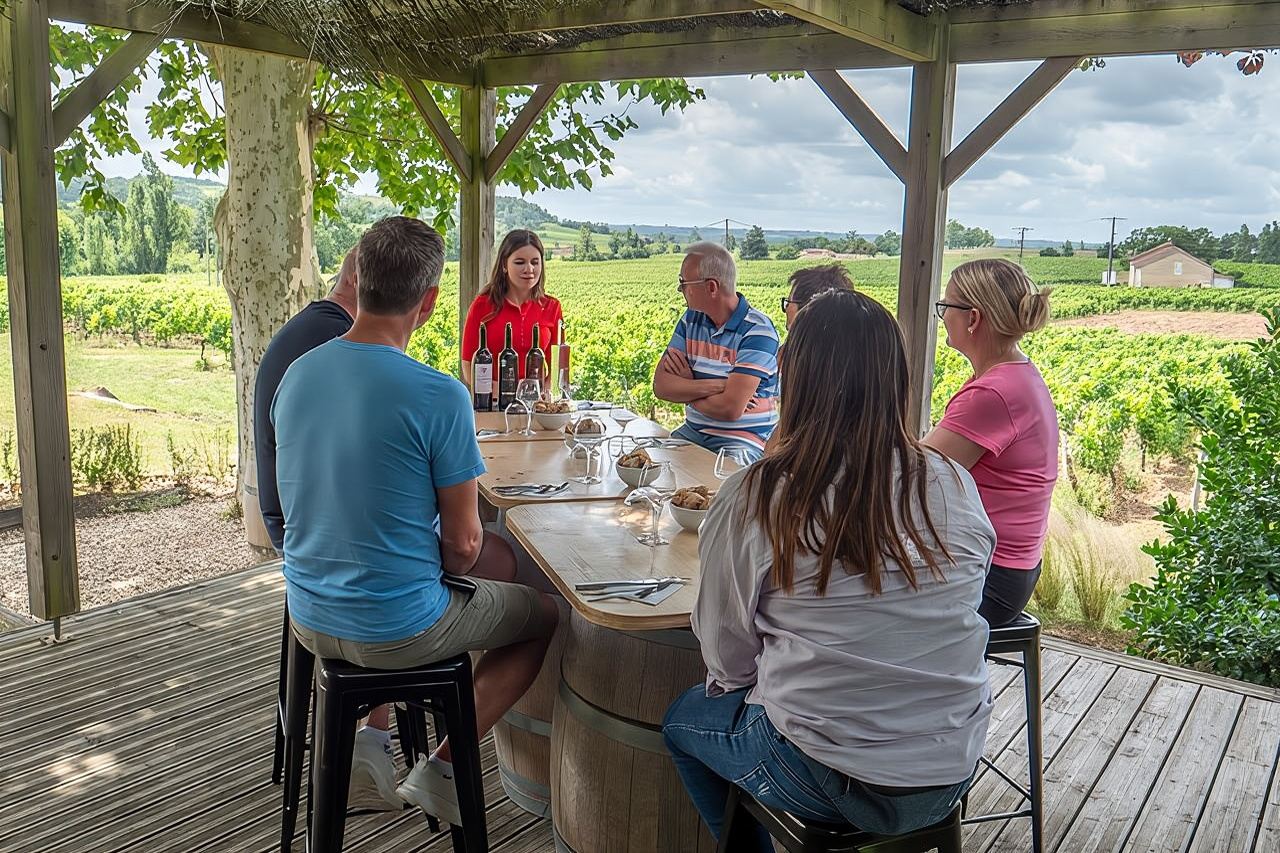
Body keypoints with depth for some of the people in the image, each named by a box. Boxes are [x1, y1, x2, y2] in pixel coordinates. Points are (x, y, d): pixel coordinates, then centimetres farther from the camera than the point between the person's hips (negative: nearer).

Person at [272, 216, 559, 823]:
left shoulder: (296, 374, -3)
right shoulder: (440, 397, -23)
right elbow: (462, 541, -16)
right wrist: (454, 568, 8)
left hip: (308, 615, 7)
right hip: (395, 629, -7)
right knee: (544, 616, 19)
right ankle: (441, 768, 12)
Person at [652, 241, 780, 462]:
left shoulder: (757, 331, -14)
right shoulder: (691, 320, 7)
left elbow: (730, 409, -22)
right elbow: (660, 386, -1)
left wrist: (685, 389, -4)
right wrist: (713, 386, -17)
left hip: (744, 440, -6)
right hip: (692, 432, 7)